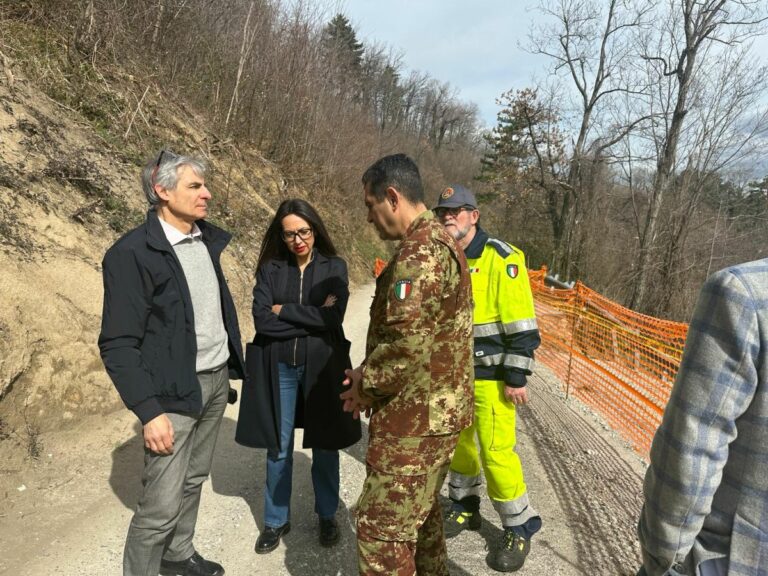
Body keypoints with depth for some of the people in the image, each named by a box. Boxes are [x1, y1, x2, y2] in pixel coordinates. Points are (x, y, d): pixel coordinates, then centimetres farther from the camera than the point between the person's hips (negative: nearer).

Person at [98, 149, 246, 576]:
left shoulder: (207, 239, 6)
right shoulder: (132, 253, -16)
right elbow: (118, 345, -17)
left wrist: (231, 367, 12)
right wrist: (150, 411, -20)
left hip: (216, 380, 7)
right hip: (174, 393, -6)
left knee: (194, 479, 21)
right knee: (161, 504, 0)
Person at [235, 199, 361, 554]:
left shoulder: (334, 267, -3)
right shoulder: (270, 269, -1)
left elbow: (334, 317, -16)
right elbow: (261, 319, -12)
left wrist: (284, 311, -10)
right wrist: (313, 318, -14)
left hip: (322, 366, 0)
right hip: (279, 368, 1)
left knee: (324, 446, 12)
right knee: (278, 448, 12)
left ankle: (327, 516, 34)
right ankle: (276, 520, 31)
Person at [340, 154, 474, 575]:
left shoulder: (420, 252, -20)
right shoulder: (438, 242, 14)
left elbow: (407, 342, -28)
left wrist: (367, 384, -10)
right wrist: (370, 370, 8)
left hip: (414, 416, -11)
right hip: (436, 408, 11)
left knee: (383, 526, 1)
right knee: (419, 510, 25)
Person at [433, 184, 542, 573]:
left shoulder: (502, 259, -15)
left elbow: (521, 325, -16)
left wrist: (516, 377, -16)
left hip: (491, 376, -6)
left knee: (496, 452, -2)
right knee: (457, 442, 17)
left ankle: (519, 529, 19)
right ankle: (465, 508, 39)